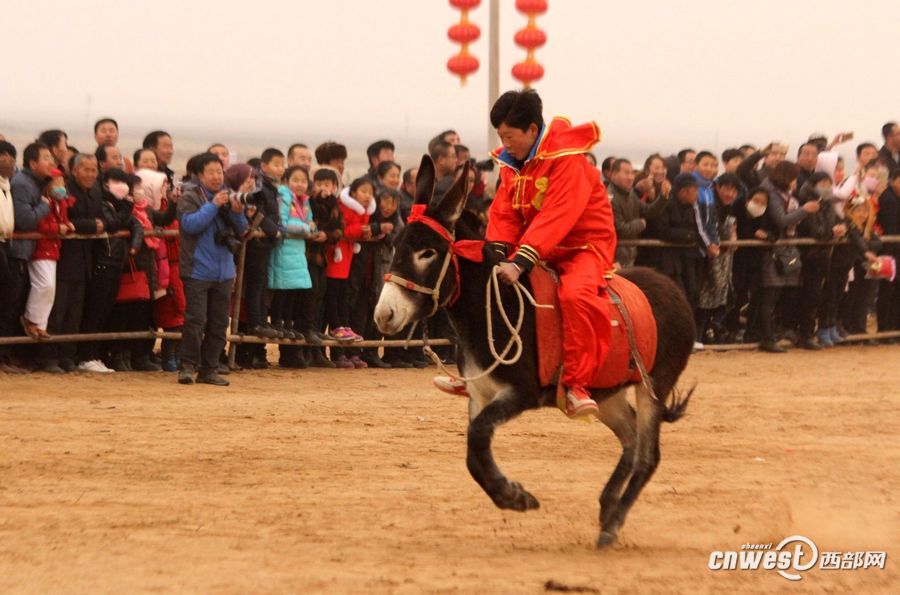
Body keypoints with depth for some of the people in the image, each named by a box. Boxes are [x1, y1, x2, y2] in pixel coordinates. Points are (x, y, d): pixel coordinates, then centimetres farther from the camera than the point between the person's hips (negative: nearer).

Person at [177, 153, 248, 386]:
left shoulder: (228, 196, 10)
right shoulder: (190, 197, -3)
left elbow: (242, 230, 8)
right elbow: (190, 224, -18)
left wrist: (237, 212, -11)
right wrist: (214, 205, -19)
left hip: (224, 272, 5)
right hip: (197, 270, -5)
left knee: (218, 323, 7)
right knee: (195, 320, -10)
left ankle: (209, 369, 13)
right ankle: (188, 366, -2)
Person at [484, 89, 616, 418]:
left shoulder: (568, 159, -22)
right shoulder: (511, 161, 3)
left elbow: (555, 218, -31)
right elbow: (504, 213, 1)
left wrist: (521, 262, -39)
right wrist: (496, 254, -19)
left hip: (583, 246, -8)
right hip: (540, 248, 8)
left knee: (575, 293, -36)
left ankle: (576, 384, -32)